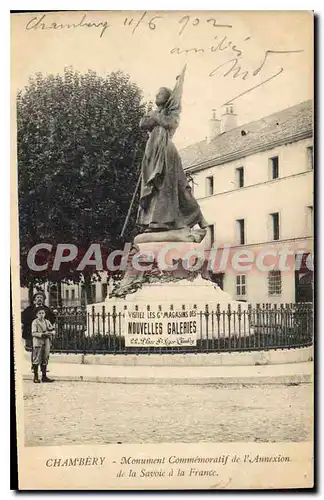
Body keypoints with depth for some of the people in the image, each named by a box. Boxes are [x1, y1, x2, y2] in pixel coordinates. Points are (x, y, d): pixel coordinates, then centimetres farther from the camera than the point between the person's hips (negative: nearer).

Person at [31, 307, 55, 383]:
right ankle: (36, 377, 3)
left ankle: (44, 376, 16)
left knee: (45, 360, 9)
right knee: (37, 360, -3)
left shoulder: (47, 321, 13)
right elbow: (33, 333, -12)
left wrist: (49, 332, -11)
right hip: (38, 343, -5)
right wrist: (42, 334, -23)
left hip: (46, 343, 5)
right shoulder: (35, 322, -3)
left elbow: (53, 330, 11)